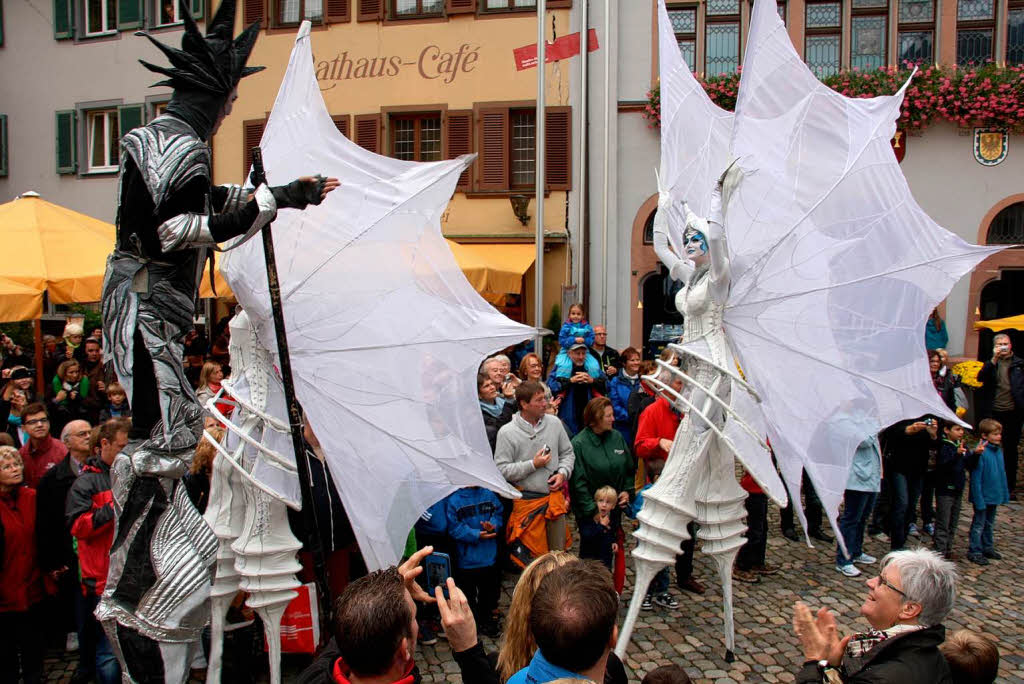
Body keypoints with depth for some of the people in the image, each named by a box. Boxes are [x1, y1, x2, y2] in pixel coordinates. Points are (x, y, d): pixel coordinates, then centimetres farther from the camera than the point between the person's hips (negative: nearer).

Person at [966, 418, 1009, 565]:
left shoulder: (998, 451, 0)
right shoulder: (981, 452, -23)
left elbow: (1002, 474, 11)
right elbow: (976, 478, -21)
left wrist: (1005, 493, 12)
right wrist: (979, 499, -21)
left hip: (994, 496, 8)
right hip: (983, 496, -8)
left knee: (990, 524, 21)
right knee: (979, 524, 4)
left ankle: (988, 548, 35)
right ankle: (974, 552, 14)